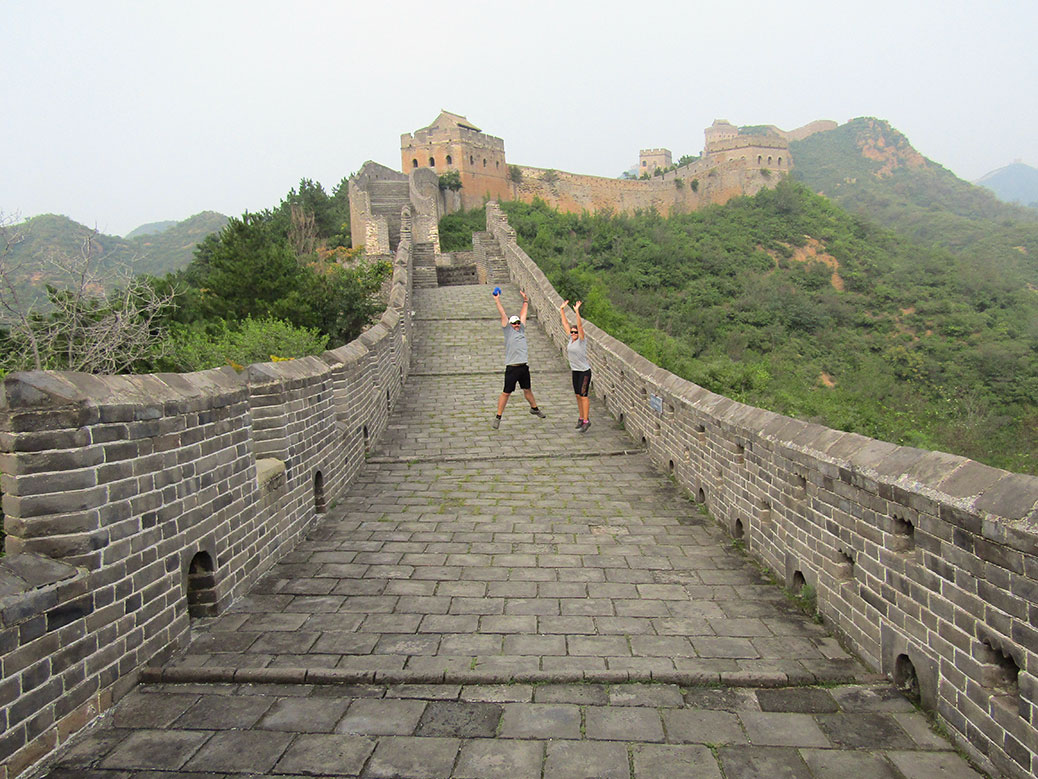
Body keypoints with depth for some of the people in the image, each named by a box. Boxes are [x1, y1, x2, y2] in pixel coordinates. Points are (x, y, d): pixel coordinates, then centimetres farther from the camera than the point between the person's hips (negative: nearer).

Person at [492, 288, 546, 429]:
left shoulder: (521, 329, 12)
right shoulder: (508, 331, -2)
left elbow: (523, 314, 21)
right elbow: (503, 315, -6)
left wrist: (525, 301, 26)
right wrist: (497, 301, -7)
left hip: (524, 367, 6)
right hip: (512, 368, -6)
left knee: (527, 390, 22)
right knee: (506, 393, -3)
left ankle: (534, 409, 41)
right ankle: (498, 418, 4)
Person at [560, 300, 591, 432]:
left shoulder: (582, 340, -12)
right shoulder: (571, 338, 4)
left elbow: (580, 326, -26)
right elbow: (565, 323, 9)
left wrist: (577, 311, -33)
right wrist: (562, 310, 6)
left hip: (584, 372, -7)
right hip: (575, 371, 7)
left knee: (583, 395, -8)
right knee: (577, 395, 11)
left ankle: (586, 420, -3)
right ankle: (581, 417, 21)